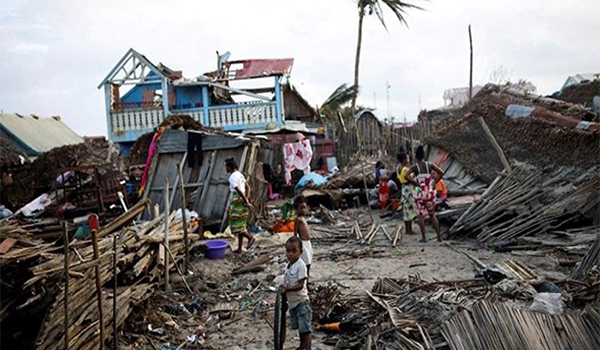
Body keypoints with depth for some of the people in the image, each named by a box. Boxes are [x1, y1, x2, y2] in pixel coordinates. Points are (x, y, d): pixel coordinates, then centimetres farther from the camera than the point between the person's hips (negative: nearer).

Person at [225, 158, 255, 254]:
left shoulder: (233, 177, -14)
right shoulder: (240, 174, 14)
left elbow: (239, 191, -20)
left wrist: (247, 202, -19)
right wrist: (247, 200, 13)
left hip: (237, 201, -9)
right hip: (242, 200, 9)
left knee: (235, 225, -2)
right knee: (240, 225, 11)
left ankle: (250, 237, -14)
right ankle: (239, 249, 15)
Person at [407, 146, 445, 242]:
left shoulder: (414, 167, -7)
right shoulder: (430, 165, -1)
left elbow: (406, 176, -23)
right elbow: (441, 172, -7)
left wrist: (415, 183, -13)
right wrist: (435, 182, 1)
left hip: (420, 193, -2)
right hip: (430, 193, 2)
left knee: (421, 215, 8)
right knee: (432, 215, 15)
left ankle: (423, 237, 6)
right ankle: (439, 236, 11)